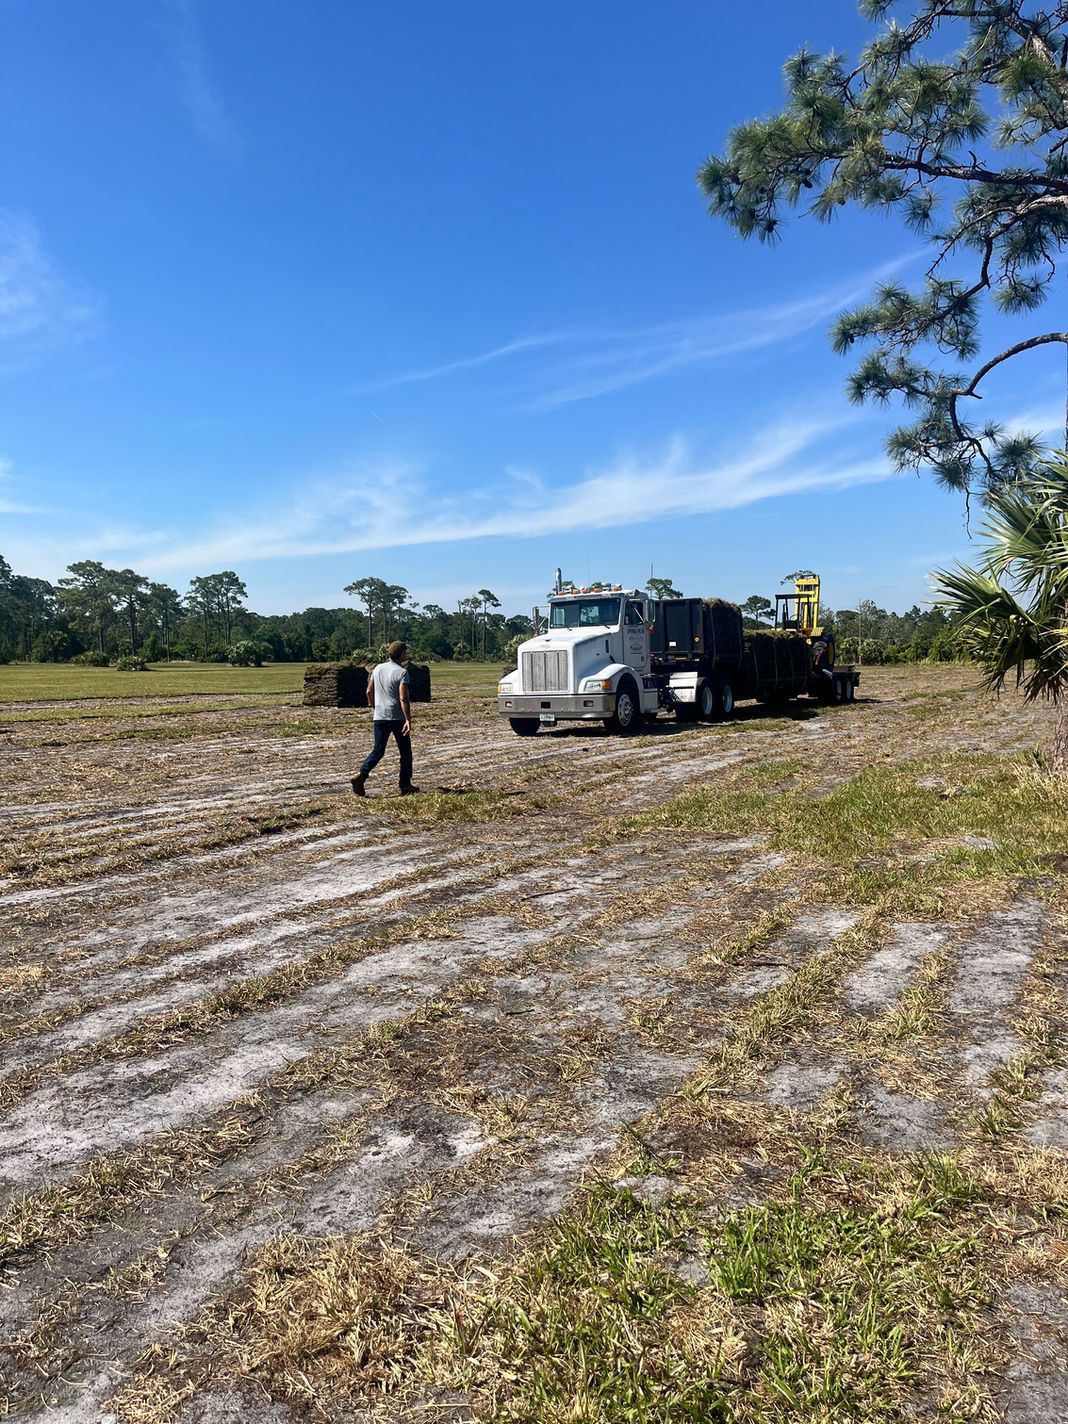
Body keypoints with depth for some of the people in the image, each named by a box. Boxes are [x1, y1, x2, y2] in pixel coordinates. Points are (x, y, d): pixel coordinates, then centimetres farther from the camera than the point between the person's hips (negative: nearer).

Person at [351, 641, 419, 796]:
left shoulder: (378, 668, 8)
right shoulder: (402, 672, -11)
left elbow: (369, 692, 13)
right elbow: (403, 698, -19)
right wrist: (408, 720, -20)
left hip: (379, 718, 5)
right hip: (397, 718, -5)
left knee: (378, 751, 8)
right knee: (405, 752, 10)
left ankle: (361, 775, -13)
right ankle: (405, 786, 14)